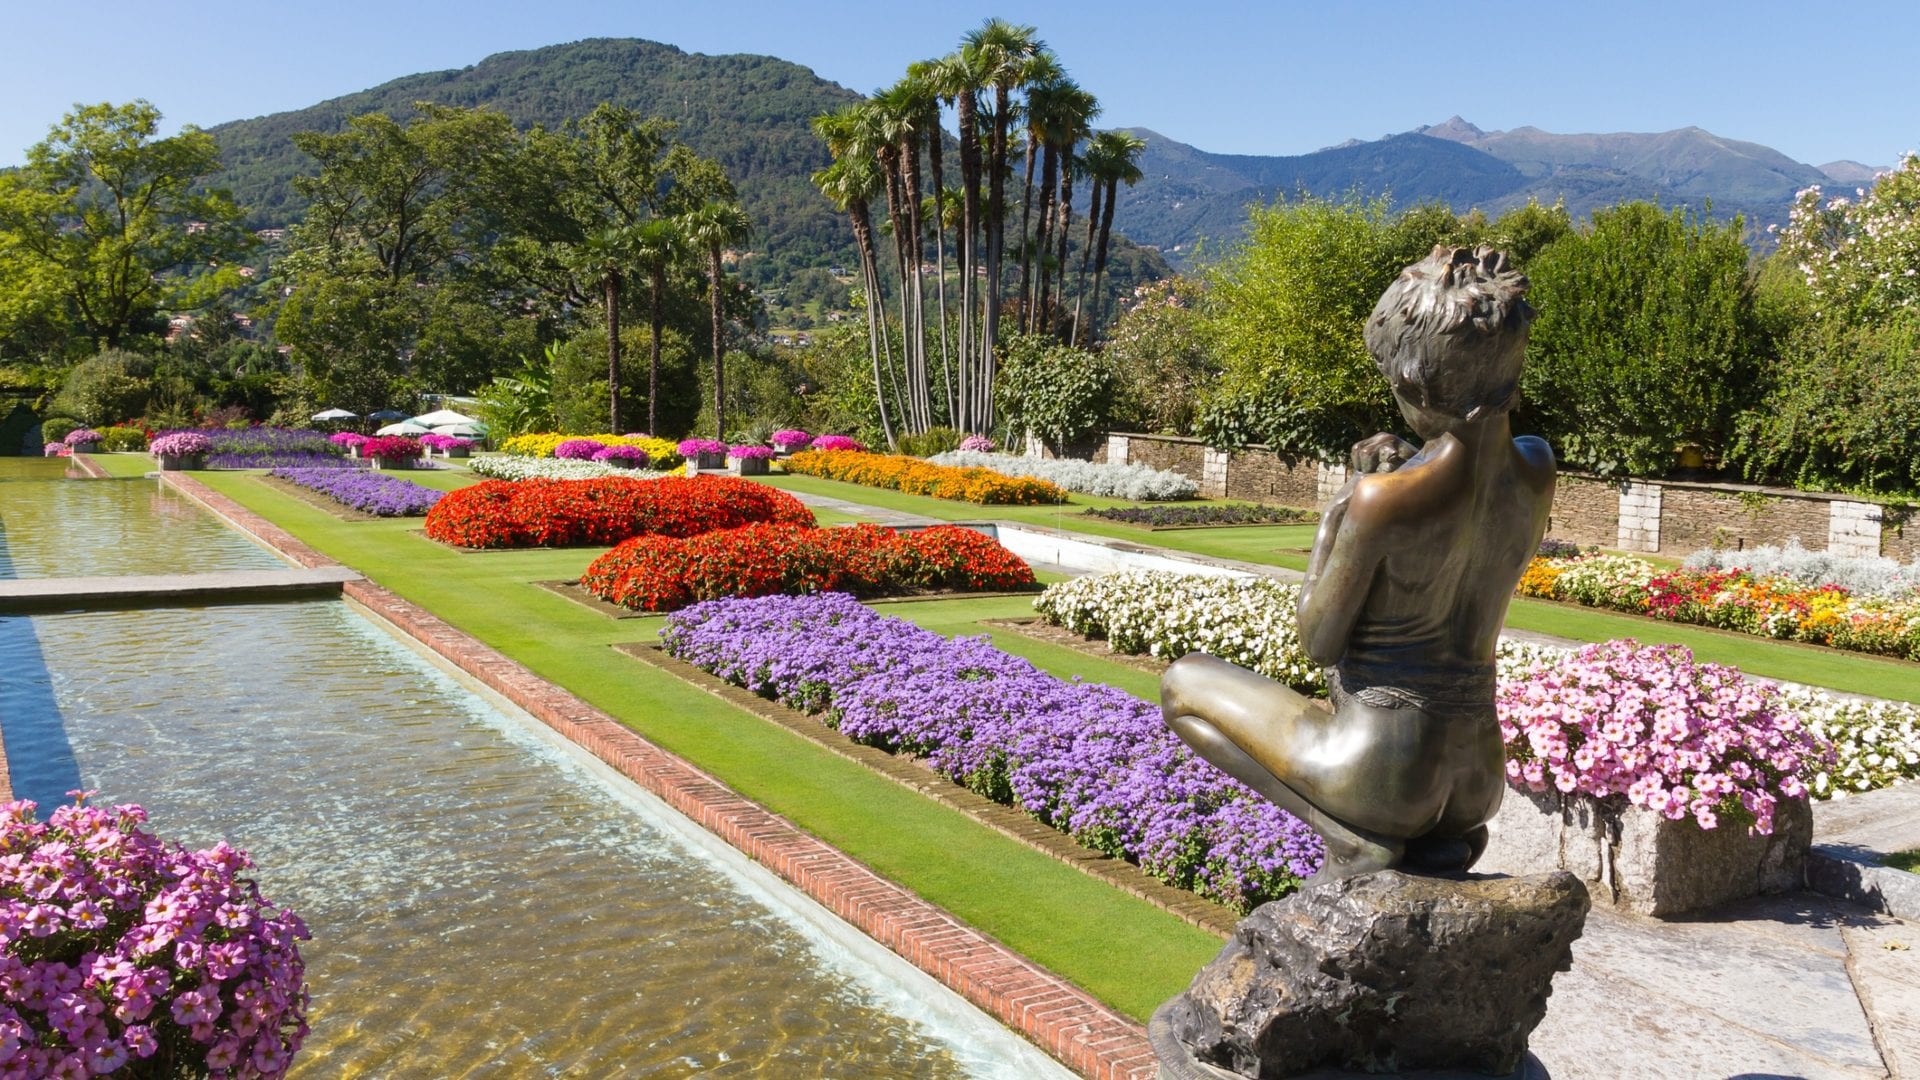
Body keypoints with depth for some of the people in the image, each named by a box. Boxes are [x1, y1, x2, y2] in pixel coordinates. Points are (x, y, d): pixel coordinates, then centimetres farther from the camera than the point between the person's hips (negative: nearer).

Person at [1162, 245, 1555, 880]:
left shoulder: (1385, 497, -24)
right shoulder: (1537, 469, -3)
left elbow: (1318, 643, -12)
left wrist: (1337, 512, -4)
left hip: (1384, 770, -8)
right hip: (1480, 776, 8)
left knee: (1183, 683, 13)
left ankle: (1350, 838, -1)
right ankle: (1444, 834, 13)